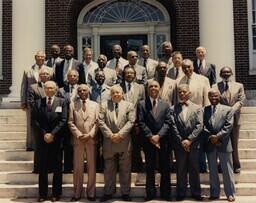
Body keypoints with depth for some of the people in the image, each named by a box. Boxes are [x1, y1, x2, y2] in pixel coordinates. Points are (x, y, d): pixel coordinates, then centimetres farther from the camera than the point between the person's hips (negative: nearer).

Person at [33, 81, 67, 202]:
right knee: (43, 167, 5)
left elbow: (63, 120, -4)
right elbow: (36, 121, 4)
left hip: (57, 139, -1)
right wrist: (44, 134, -8)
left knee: (57, 167, 4)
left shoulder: (61, 102, 3)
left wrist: (52, 134, -12)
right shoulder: (38, 102, 9)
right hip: (43, 138, 1)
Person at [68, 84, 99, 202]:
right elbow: (71, 122, 1)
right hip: (78, 139, 0)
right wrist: (79, 135, -9)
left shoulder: (94, 105, 8)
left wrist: (90, 135, -10)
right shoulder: (73, 104, 7)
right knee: (77, 167, 3)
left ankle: (91, 193, 13)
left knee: (92, 167, 4)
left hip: (91, 139, 1)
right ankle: (77, 193, 12)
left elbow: (97, 122, 2)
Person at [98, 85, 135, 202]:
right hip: (109, 141, 1)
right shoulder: (104, 105, 7)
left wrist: (120, 134, -13)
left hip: (124, 142, 0)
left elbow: (130, 121, -4)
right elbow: (101, 122, -1)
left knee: (125, 169, 6)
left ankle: (125, 192, 16)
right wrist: (110, 135, -11)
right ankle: (108, 192, 18)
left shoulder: (129, 105, 6)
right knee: (109, 169, 8)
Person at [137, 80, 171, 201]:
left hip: (163, 140, 1)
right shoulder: (142, 104, 5)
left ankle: (165, 193, 14)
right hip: (148, 140, -1)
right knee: (150, 169, 5)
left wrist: (158, 135, -13)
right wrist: (150, 136, -13)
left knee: (165, 168, 5)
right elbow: (141, 123, -4)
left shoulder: (165, 105, 10)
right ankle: (150, 193, 13)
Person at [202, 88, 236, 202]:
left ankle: (230, 193, 13)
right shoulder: (204, 110, 6)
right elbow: (203, 126, -1)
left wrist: (218, 136, -15)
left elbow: (228, 126, -7)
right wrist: (210, 137, -12)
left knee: (227, 170, 3)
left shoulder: (228, 109, 2)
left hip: (223, 144, -2)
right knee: (212, 170, 10)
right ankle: (214, 193, 19)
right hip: (210, 144, 2)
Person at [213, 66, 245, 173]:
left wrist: (231, 111, -17)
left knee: (234, 143, 7)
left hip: (234, 118, 1)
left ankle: (235, 165, 17)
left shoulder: (239, 86, 8)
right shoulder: (215, 87, 5)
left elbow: (240, 100, -2)